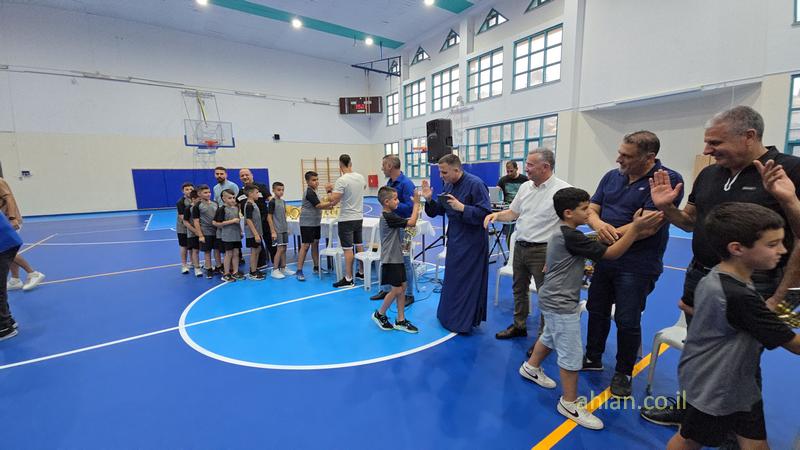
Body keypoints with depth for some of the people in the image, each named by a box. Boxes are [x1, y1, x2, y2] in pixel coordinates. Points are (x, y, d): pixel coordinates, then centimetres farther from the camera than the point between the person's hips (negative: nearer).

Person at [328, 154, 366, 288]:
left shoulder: (342, 180, -18)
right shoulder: (361, 177, 4)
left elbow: (334, 200, -22)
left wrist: (330, 191, -1)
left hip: (346, 219, -7)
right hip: (359, 217, 7)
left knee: (348, 249, -3)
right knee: (359, 245, 17)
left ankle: (348, 279, 2)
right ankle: (361, 272, 28)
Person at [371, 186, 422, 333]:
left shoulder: (390, 216, 12)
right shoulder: (388, 217, -20)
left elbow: (407, 222, 18)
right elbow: (411, 223, -21)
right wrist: (416, 204, -14)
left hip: (397, 258, 10)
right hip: (390, 260, -10)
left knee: (402, 287, 10)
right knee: (396, 289, -2)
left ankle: (400, 321, 17)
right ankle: (379, 314, 18)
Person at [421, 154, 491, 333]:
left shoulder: (475, 184, -18)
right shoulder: (448, 185, 5)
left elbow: (485, 213, -22)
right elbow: (439, 210, 12)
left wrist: (462, 207, -28)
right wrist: (429, 200, -6)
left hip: (471, 242, -8)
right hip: (455, 239, 8)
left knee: (467, 281, 1)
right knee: (452, 278, 19)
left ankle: (464, 322, 17)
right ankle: (450, 315, 36)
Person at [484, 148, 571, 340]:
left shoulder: (562, 190, -15)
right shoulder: (525, 187, 7)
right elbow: (513, 213, 17)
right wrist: (497, 215, -3)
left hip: (542, 250, -7)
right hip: (520, 247, 7)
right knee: (519, 288, 19)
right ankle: (519, 326, 38)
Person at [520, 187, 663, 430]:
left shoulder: (562, 234, 8)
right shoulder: (571, 237, -24)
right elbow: (611, 253, -23)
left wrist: (582, 267, 16)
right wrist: (636, 228, -24)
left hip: (554, 301, 11)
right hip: (561, 305, -11)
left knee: (549, 337, 28)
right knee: (572, 354, 0)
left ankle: (530, 368, 46)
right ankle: (570, 403, 13)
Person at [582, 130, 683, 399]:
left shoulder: (668, 180, -13)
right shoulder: (612, 177, 5)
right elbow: (592, 210, 1)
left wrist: (611, 235, -18)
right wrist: (599, 225, -21)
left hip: (636, 265, -6)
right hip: (604, 259, 6)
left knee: (627, 321, 5)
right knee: (597, 311, 17)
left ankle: (623, 373, 27)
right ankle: (593, 358, 37)